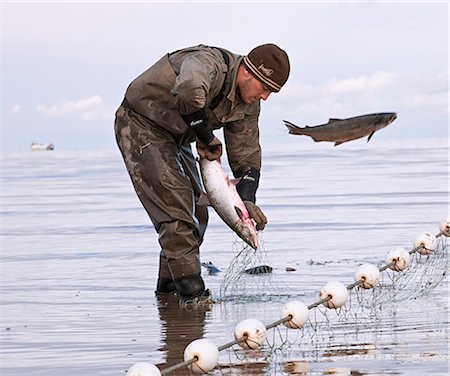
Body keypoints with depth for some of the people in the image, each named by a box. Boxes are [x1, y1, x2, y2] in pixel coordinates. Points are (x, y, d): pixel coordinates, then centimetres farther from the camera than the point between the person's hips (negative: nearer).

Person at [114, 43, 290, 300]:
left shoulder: (248, 105, -5)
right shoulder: (210, 63, -33)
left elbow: (246, 153, -1)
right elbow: (189, 92, -55)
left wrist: (247, 199, -17)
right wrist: (207, 139, -39)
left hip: (175, 138, 9)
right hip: (141, 126, -9)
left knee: (196, 210, 9)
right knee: (175, 206, -18)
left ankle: (169, 284, 22)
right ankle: (192, 291, -19)